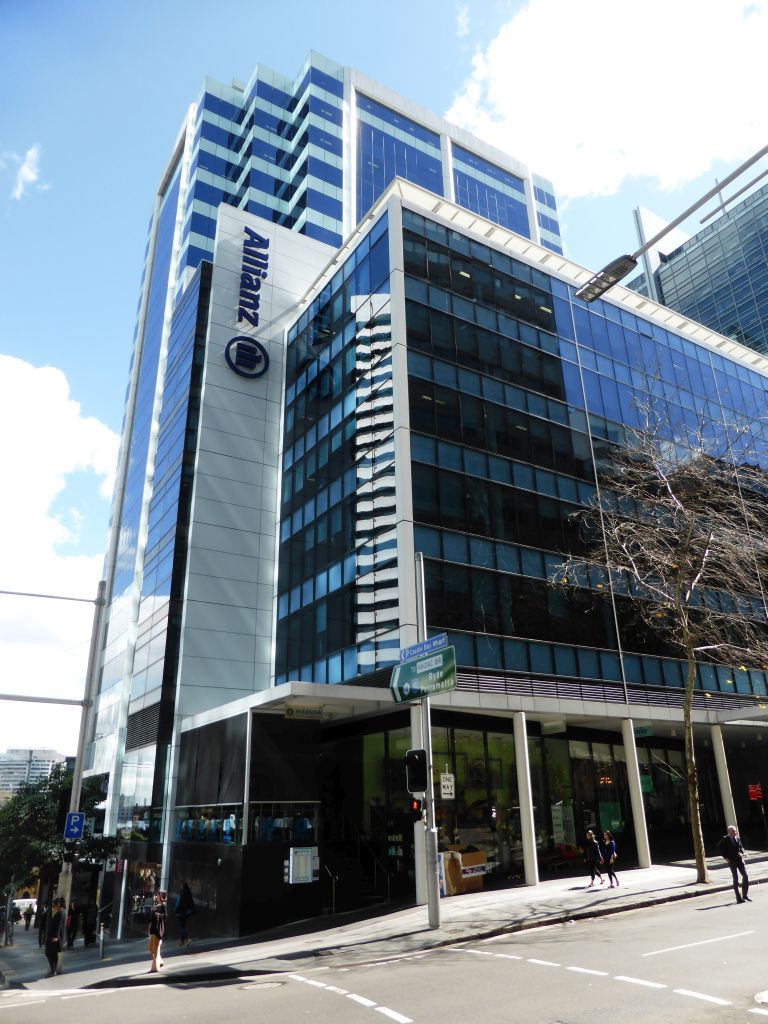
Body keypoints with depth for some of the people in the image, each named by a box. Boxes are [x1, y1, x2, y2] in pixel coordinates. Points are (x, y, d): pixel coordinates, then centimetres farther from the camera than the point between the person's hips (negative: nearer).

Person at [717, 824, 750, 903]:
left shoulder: (737, 838, 6)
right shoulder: (725, 839, -11)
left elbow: (740, 847, 21)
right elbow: (719, 848, -9)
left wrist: (743, 853, 1)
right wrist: (726, 857, -11)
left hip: (739, 859, 6)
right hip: (732, 861, -6)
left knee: (745, 876, 5)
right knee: (736, 878, 0)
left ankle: (745, 896, 21)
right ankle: (739, 898, 8)